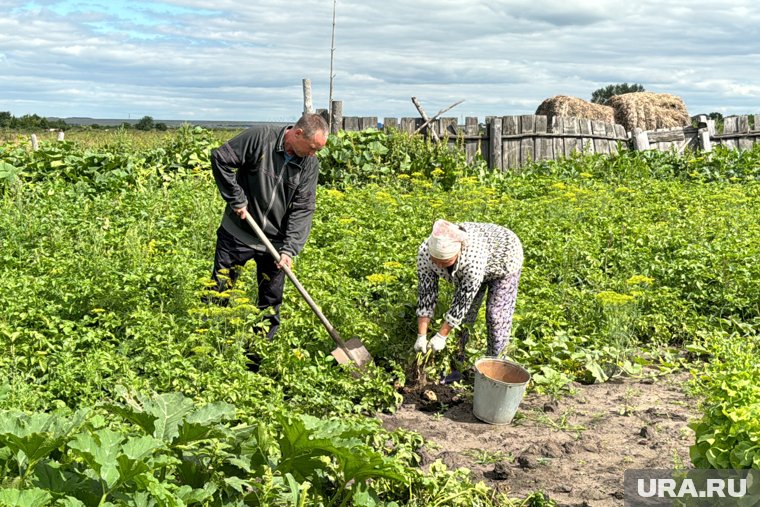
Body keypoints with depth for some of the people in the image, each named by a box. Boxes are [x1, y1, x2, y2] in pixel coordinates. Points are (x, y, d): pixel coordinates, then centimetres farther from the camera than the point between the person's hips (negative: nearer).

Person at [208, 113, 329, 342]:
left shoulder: (310, 164, -5)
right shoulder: (259, 137, -17)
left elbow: (303, 209, -8)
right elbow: (220, 158, -14)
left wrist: (290, 249, -17)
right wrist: (236, 200, -14)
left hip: (275, 241, 3)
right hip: (237, 233, -3)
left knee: (271, 301, 10)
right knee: (219, 290, 4)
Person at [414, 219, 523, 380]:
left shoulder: (473, 259, -46)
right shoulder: (425, 252, -32)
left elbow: (463, 301, -35)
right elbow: (425, 294, -24)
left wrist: (441, 336, -26)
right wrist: (421, 335, -23)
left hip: (504, 257, -4)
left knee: (496, 315, -7)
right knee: (465, 314, 1)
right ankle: (459, 362, 14)